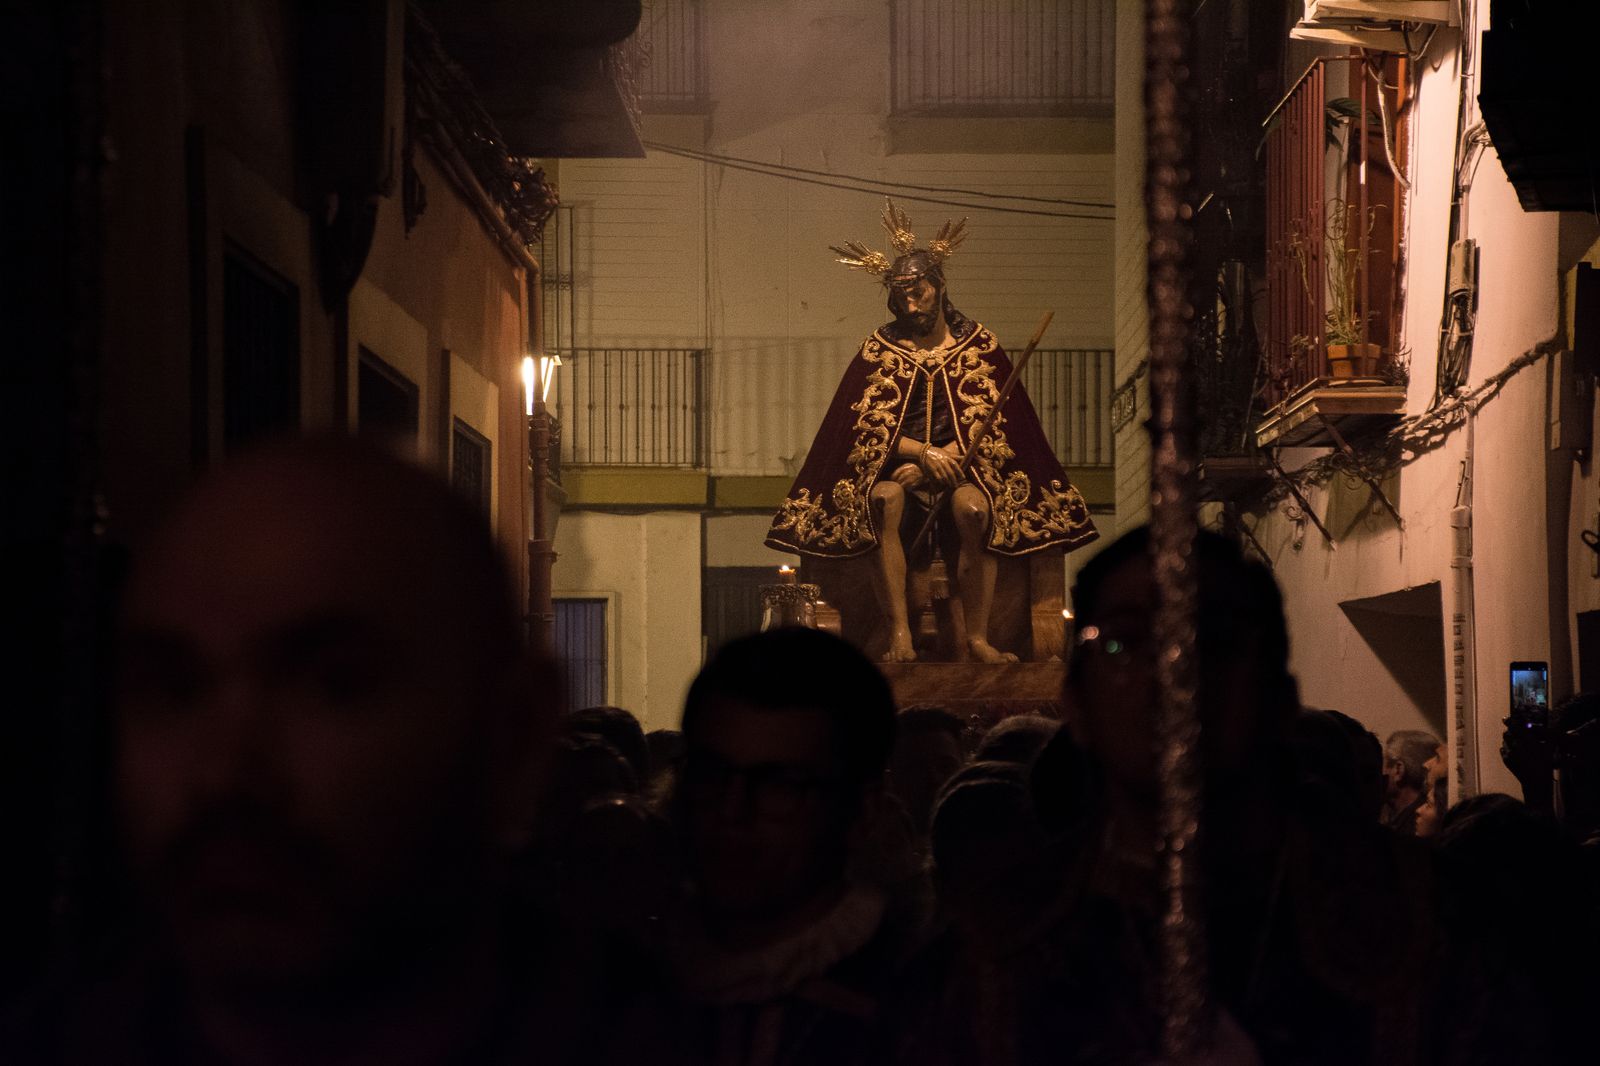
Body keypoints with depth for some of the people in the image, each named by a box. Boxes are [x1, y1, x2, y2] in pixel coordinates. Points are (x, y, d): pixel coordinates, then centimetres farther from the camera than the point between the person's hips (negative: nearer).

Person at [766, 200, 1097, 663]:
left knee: (974, 508, -35)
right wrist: (925, 452, -18)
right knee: (883, 500, -35)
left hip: (959, 462, 0)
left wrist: (940, 461, -15)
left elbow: (987, 427, -1)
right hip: (897, 466, 0)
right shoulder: (881, 348, 6)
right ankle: (899, 635, -40)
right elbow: (869, 429, -2)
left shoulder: (977, 345, 6)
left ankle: (977, 636, -32)